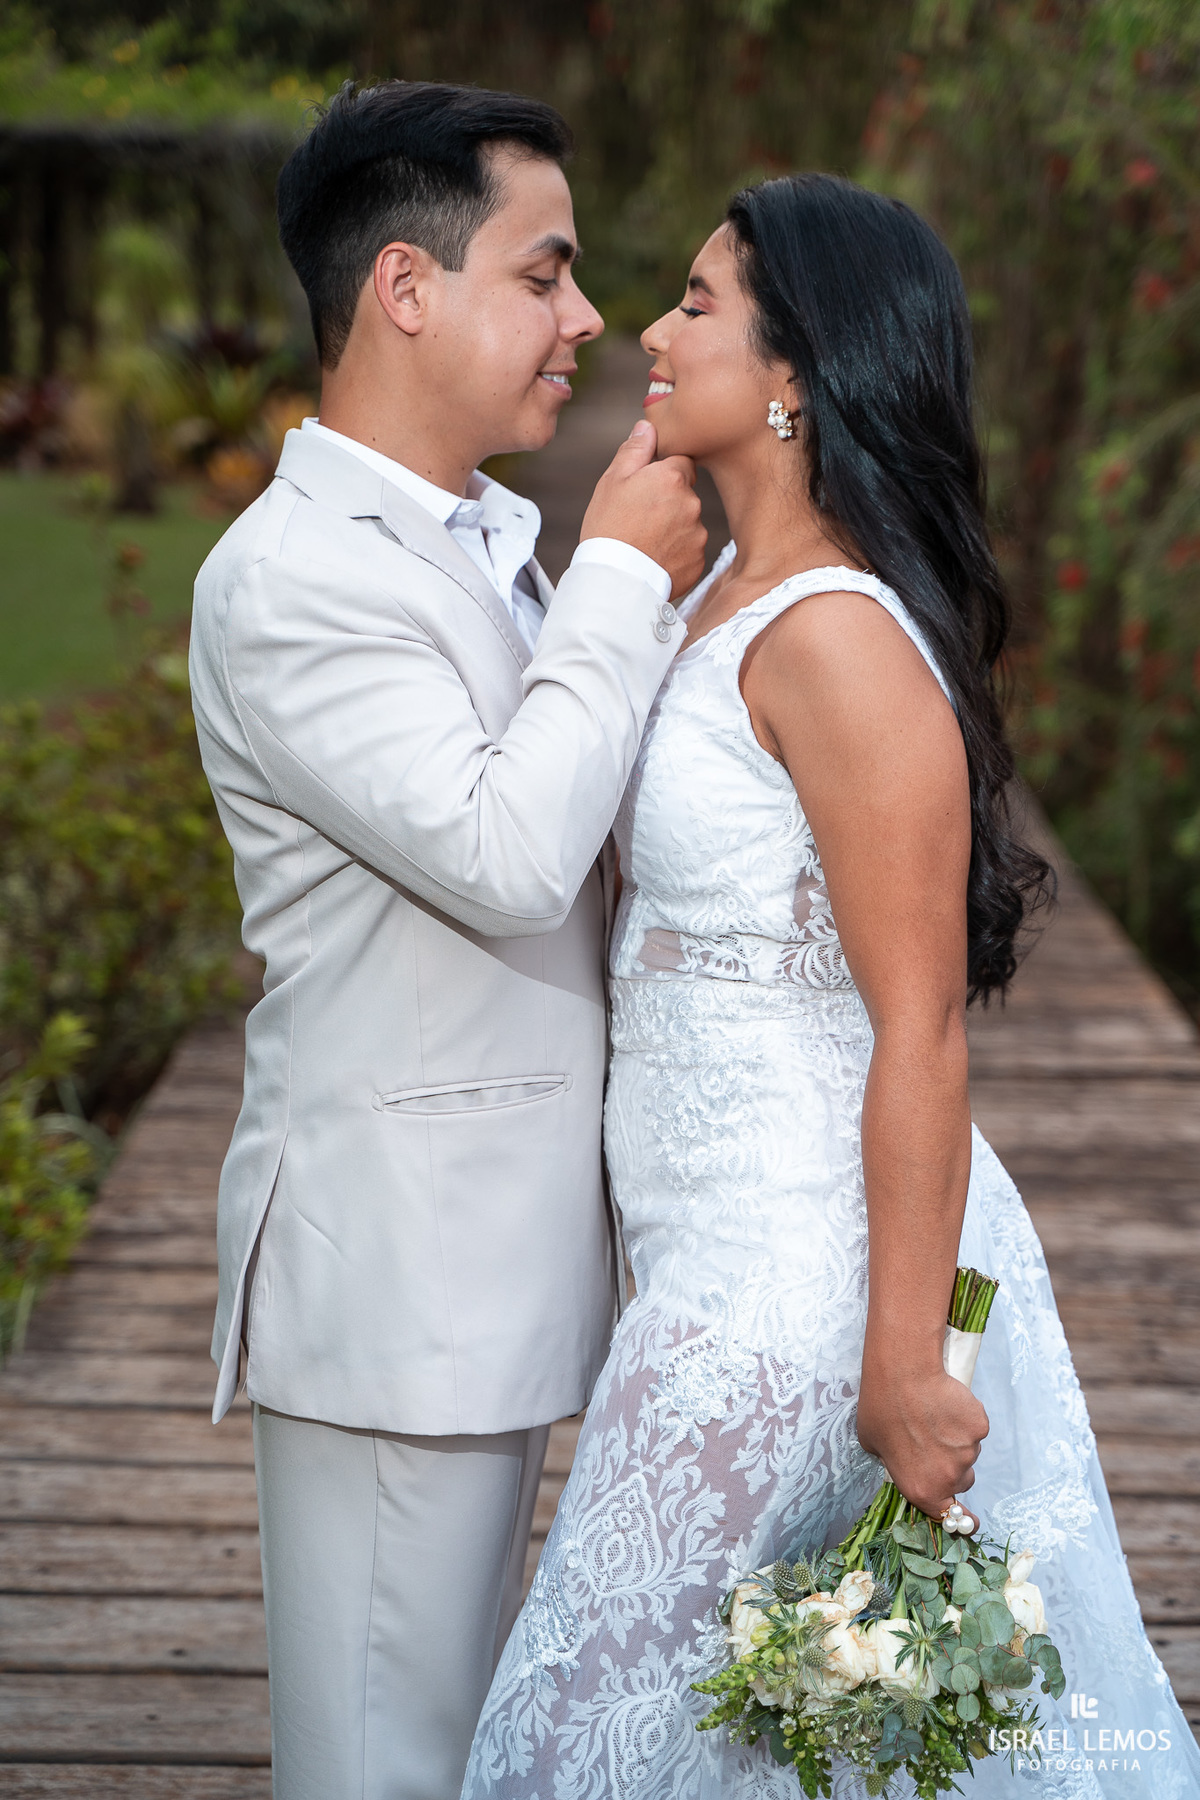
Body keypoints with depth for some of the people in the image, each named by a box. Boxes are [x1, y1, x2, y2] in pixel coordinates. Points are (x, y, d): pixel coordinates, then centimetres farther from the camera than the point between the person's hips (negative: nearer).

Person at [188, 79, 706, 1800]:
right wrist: (622, 580, -16)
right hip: (393, 1266, -9)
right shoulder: (290, 575, -17)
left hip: (498, 1254, 9)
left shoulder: (489, 541, 13)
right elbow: (508, 854, -25)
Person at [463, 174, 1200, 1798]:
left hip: (806, 1267, -9)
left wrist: (904, 1364, -19)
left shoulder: (838, 643, -21)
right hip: (735, 1240, 9)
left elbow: (921, 1037, -21)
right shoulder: (723, 601, 8)